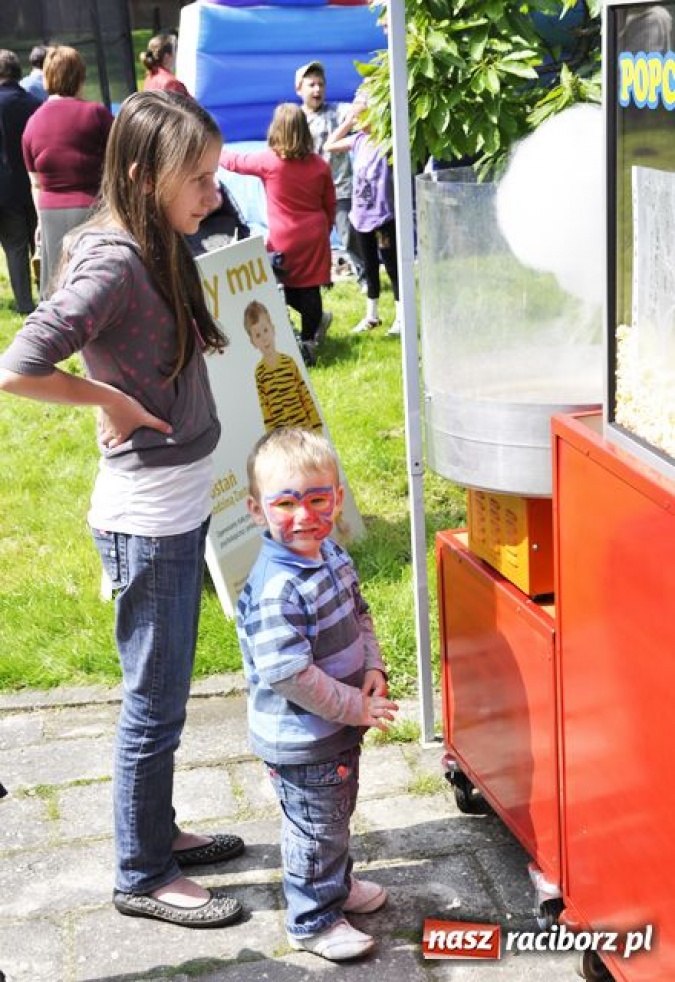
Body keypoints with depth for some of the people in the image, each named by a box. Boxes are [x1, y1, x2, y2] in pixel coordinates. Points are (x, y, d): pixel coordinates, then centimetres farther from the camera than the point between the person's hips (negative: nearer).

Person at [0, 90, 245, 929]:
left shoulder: (154, 250, 6)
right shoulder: (113, 264, -21)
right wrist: (111, 402, -18)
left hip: (182, 506, 9)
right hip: (148, 519, -9)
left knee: (160, 693, 21)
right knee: (155, 703, 5)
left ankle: (156, 831, 38)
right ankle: (142, 876, 22)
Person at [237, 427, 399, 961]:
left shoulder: (331, 553, -2)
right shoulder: (275, 589, -31)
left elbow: (359, 614, 12)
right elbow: (289, 674, -32)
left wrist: (373, 667, -3)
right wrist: (355, 707, -23)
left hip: (341, 726, 9)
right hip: (301, 741, -9)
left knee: (338, 815, 28)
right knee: (316, 829, 10)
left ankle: (336, 884, 51)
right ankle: (313, 921, 30)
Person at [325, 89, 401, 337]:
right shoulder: (358, 140, 6)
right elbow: (330, 146, 15)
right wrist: (348, 121, 5)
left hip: (383, 217, -7)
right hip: (361, 216, 7)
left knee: (392, 266, 2)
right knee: (370, 267, 17)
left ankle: (401, 318, 10)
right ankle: (371, 315, 28)